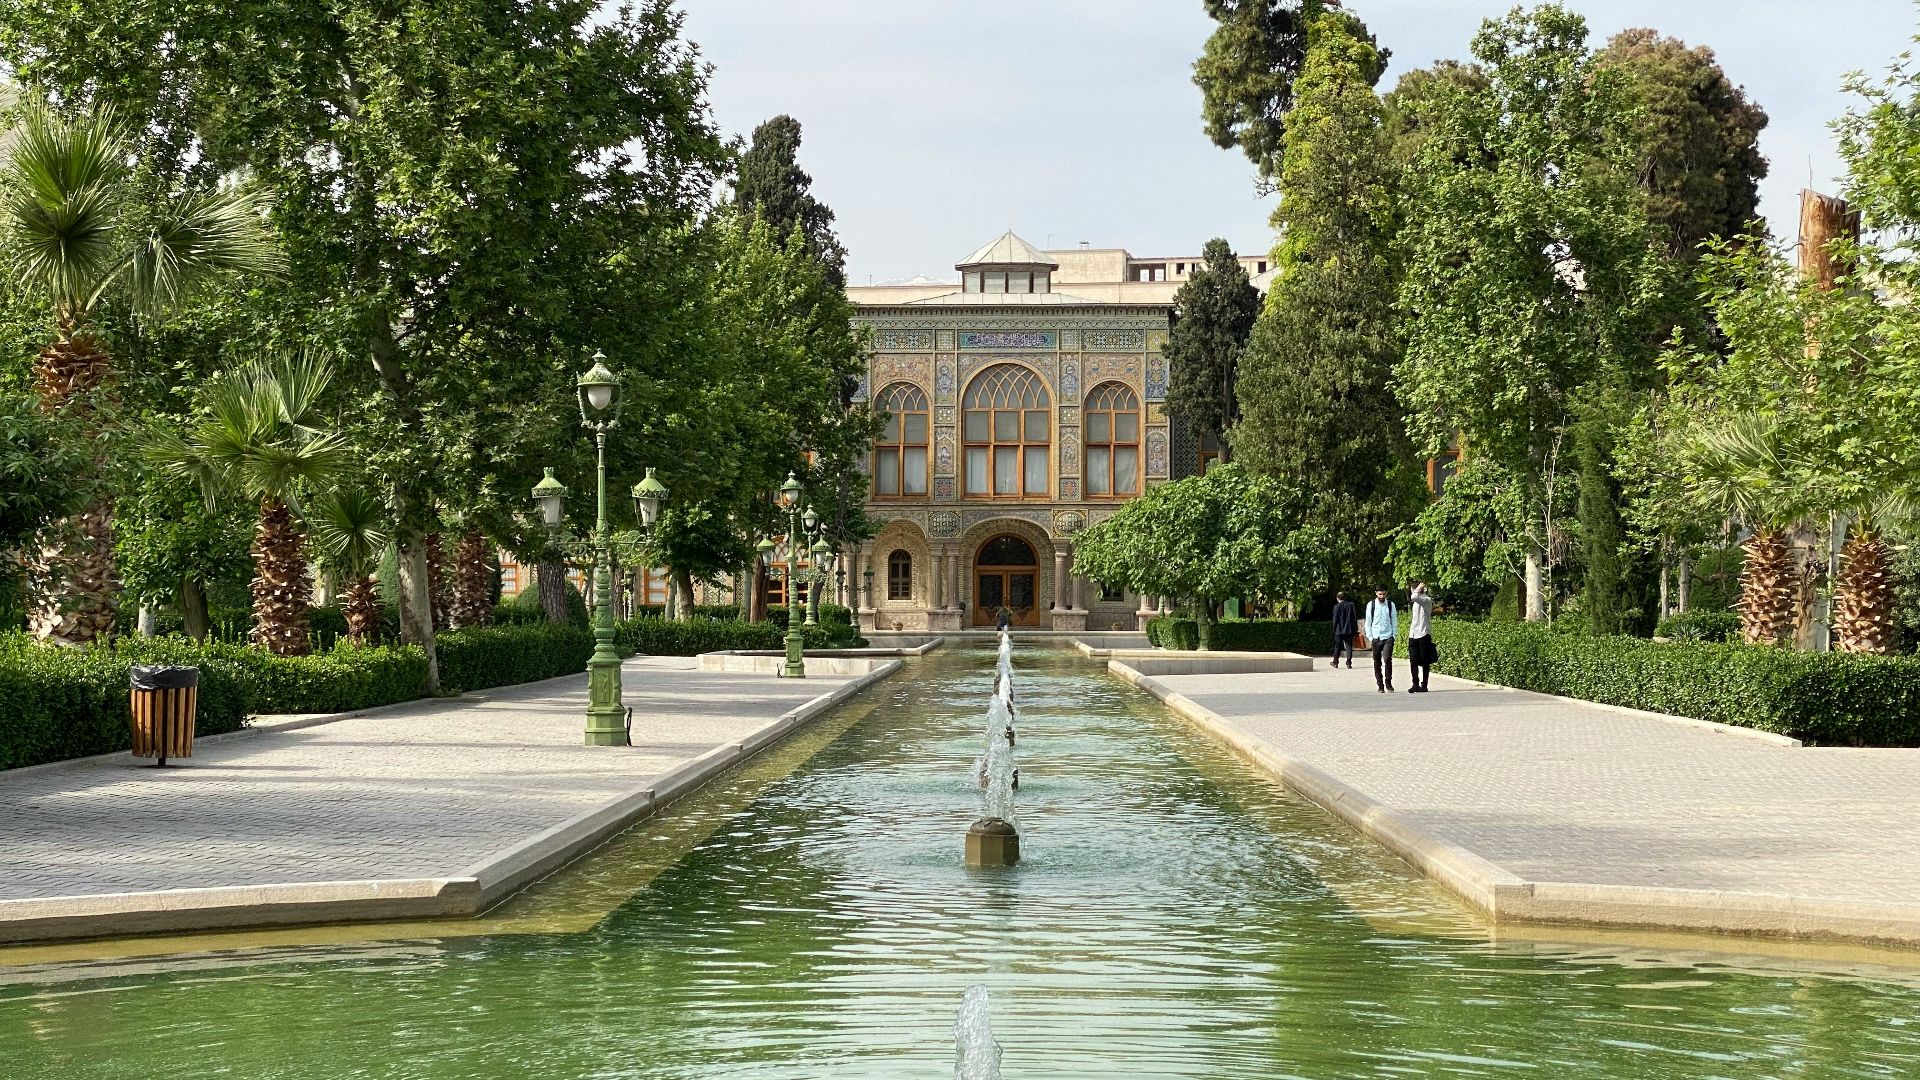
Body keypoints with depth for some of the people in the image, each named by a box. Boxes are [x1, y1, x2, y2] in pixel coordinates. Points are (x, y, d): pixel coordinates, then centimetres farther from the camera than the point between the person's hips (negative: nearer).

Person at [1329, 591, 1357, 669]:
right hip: (1349, 630, 2)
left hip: (1339, 630, -2)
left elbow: (1335, 620, -7)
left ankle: (1335, 662, 18)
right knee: (1349, 646, 3)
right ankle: (1349, 662, -5)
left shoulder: (1337, 607, -8)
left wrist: (1334, 629, 4)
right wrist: (1356, 629, 9)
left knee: (1337, 647, 10)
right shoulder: (1351, 605, 1)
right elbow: (1355, 618, 4)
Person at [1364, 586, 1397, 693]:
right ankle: (1380, 685, 13)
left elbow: (1394, 621, 9)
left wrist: (1394, 635, 2)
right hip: (1376, 638, 1)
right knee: (1377, 662, 3)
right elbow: (1368, 622, 7)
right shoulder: (1371, 605, 4)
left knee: (1387, 659, -16)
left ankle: (1388, 683, -6)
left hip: (1388, 637, -1)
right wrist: (1370, 637, 1)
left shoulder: (1391, 605, 5)